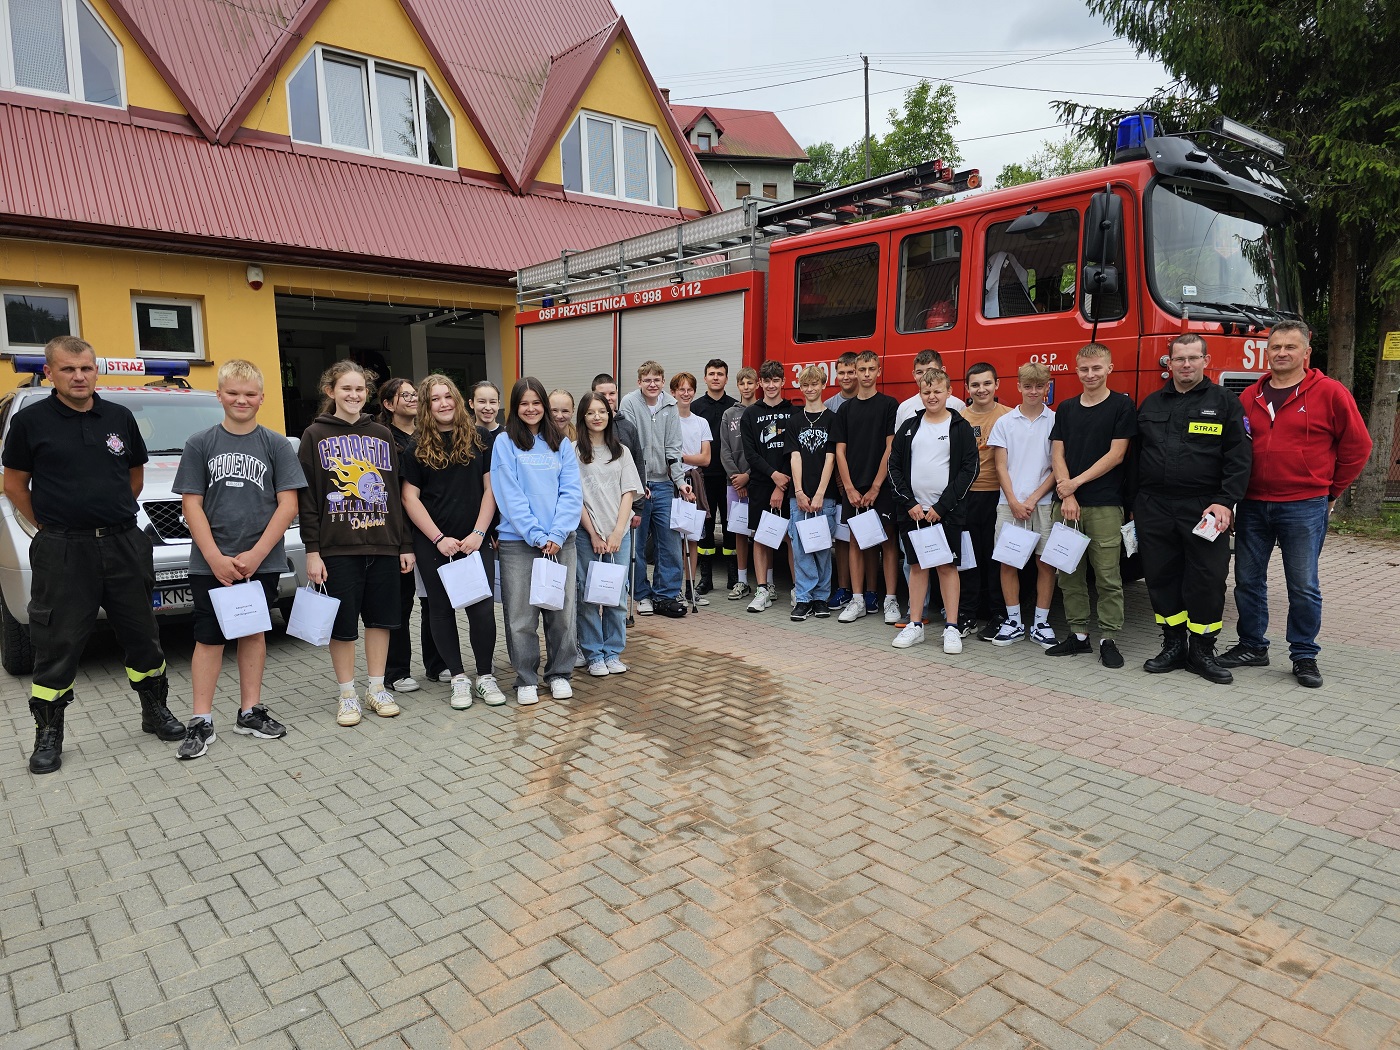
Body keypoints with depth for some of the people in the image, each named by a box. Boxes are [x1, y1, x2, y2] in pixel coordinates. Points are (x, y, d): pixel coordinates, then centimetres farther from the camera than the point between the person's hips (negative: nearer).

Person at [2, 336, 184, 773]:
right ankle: (48, 735, 17)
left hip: (125, 544, 3)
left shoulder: (120, 417, 6)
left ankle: (156, 711, 26)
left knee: (142, 635, 10)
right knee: (57, 645, 3)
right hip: (63, 552, -2)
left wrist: (115, 516, 12)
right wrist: (50, 525, 2)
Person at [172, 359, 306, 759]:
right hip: (210, 564, 0)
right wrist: (216, 558, -11)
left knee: (253, 632, 11)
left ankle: (250, 712, 22)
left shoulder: (276, 445, 1)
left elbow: (288, 505, -3)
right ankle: (201, 722, 11)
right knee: (208, 638, 3)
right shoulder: (200, 444, 2)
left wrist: (255, 554, -11)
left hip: (263, 561, 1)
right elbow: (191, 505, -1)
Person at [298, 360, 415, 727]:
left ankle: (377, 688, 21)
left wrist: (406, 544, 6)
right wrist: (312, 550, -9)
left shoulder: (382, 435, 10)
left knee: (380, 617, 8)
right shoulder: (316, 436, 1)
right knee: (343, 623, 3)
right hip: (338, 548, -3)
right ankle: (347, 694, 16)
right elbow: (307, 498, -2)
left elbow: (397, 492, 10)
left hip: (383, 545, 3)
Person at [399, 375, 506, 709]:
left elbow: (489, 488, 3)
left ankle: (485, 676, 11)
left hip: (475, 541, 0)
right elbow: (410, 497, -1)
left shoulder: (479, 439, 4)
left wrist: (479, 533, -7)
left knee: (482, 607, -4)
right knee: (441, 609, 7)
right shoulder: (416, 447, 1)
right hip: (433, 544, 0)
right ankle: (458, 678, 19)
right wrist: (439, 538, -10)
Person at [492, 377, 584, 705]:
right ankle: (526, 680, 16)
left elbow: (571, 492, 2)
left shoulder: (562, 444, 10)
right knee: (521, 616, 2)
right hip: (518, 542, -2)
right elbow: (509, 494, -6)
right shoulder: (505, 442, 1)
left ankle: (559, 674, 22)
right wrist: (536, 536, -13)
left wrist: (556, 534, -11)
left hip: (561, 541, 3)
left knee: (561, 612, 7)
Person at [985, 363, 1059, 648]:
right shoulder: (1005, 422, 6)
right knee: (1008, 562, 1)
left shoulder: (1055, 421, 4)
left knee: (1046, 562, 1)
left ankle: (1041, 623, 11)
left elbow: (1058, 468, 1)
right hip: (1010, 503, 1)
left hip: (1043, 503, -1)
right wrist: (1014, 502, -6)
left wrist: (1033, 499, -8)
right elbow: (1001, 466, 3)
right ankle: (1013, 622, 12)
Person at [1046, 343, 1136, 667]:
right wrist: (1066, 495, -6)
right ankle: (1077, 634, 16)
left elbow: (1116, 455, -5)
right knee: (1070, 574, 7)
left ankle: (1108, 638, 5)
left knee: (1107, 576, -3)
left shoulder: (1122, 406, 2)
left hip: (1104, 505, -4)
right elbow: (1057, 454, 7)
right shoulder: (1066, 408, 13)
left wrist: (1077, 482, -9)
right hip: (1066, 503, 4)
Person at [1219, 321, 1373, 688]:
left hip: (1304, 507, -4)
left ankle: (1304, 656, 15)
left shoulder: (1330, 393, -3)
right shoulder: (1249, 397, 8)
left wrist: (1331, 490, 4)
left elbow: (1357, 446, 2)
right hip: (1253, 506, 4)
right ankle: (1252, 646, 23)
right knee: (1248, 579, 9)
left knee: (1303, 586, 2)